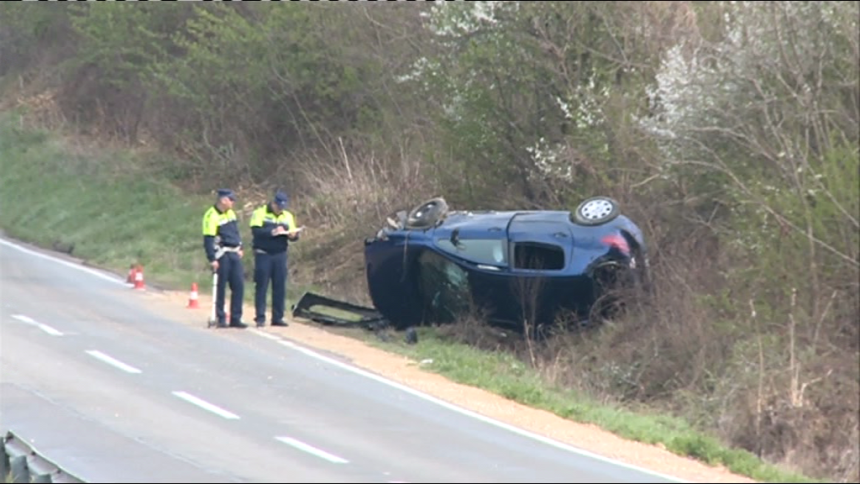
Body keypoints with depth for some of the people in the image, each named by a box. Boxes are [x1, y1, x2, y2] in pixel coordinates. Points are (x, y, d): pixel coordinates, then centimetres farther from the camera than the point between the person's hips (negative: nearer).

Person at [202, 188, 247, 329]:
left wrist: (240, 248, 22)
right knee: (221, 287, -2)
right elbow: (208, 239, -16)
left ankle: (236, 318, 8)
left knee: (239, 285, 3)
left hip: (234, 254, 8)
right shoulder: (212, 216, -13)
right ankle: (221, 318, 5)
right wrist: (212, 259, -20)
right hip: (222, 254, -8)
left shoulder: (230, 213, 14)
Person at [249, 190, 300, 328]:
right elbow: (256, 231, -15)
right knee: (261, 286, -4)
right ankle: (260, 317, -2)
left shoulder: (288, 216, 14)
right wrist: (273, 232, -26)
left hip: (280, 255, 5)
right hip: (263, 254, -5)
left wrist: (293, 235, -11)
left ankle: (278, 317, 8)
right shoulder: (260, 213, -3)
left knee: (280, 287, 3)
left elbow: (294, 234, 12)